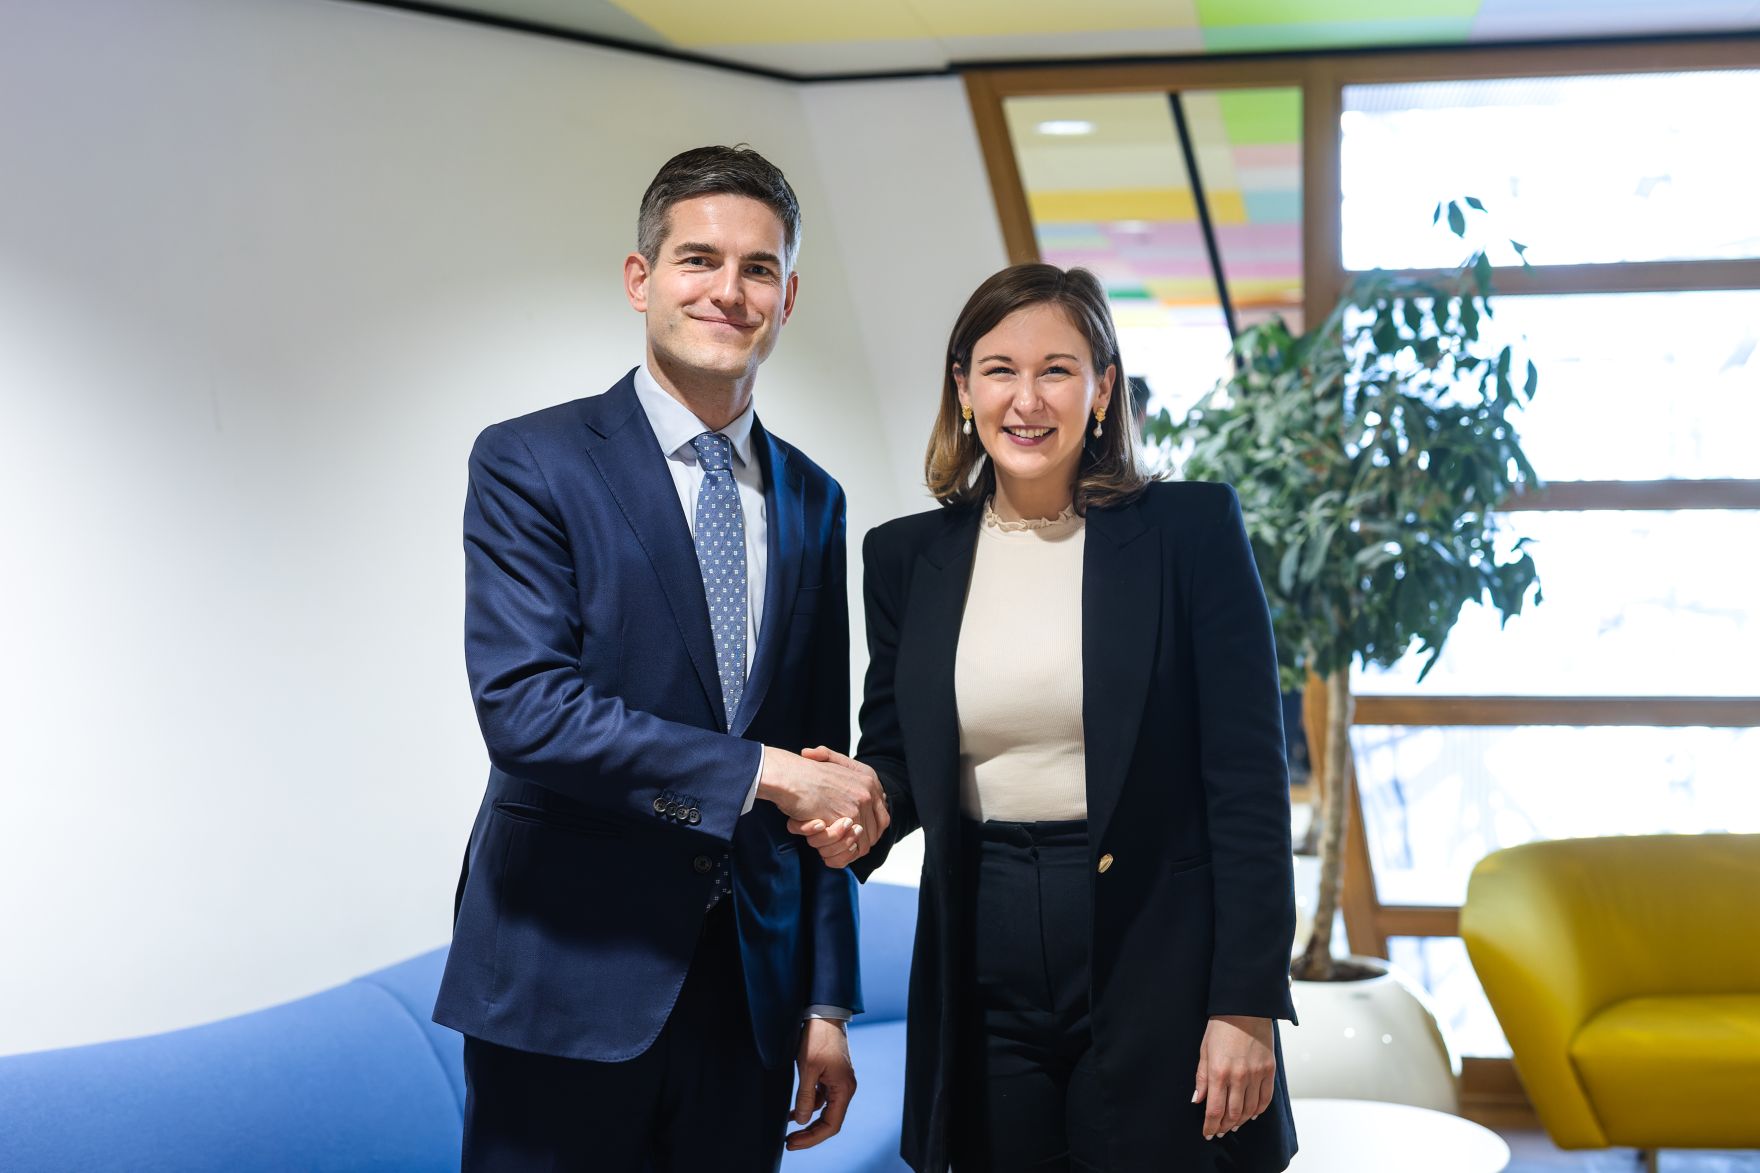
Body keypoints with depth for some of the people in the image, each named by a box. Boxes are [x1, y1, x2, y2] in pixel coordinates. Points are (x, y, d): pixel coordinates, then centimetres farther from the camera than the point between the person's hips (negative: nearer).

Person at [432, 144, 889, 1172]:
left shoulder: (813, 501, 12)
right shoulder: (530, 463, -4)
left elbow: (825, 768, 13)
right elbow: (522, 705, -17)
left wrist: (827, 1004, 10)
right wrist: (762, 772, -18)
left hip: (748, 990, 5)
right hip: (568, 982, -4)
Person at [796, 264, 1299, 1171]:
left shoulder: (1192, 529, -4)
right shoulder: (908, 557, 7)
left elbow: (1248, 775, -7)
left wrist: (1246, 1003, -11)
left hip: (1159, 970, -3)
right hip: (985, 984, 3)